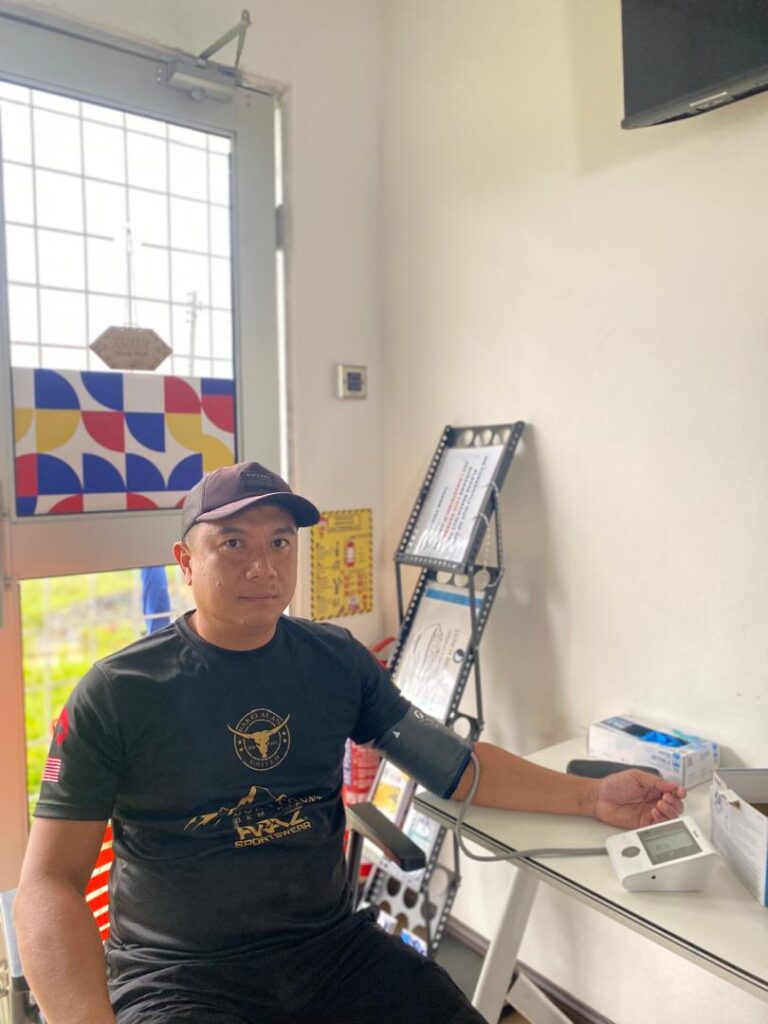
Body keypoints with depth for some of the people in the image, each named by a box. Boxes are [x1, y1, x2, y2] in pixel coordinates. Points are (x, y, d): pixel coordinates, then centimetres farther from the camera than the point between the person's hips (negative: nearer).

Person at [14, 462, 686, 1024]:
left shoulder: (337, 660, 0)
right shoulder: (117, 693, -10)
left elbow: (453, 765, 3)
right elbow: (50, 882, -9)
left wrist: (591, 797, -5)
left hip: (335, 948, 3)